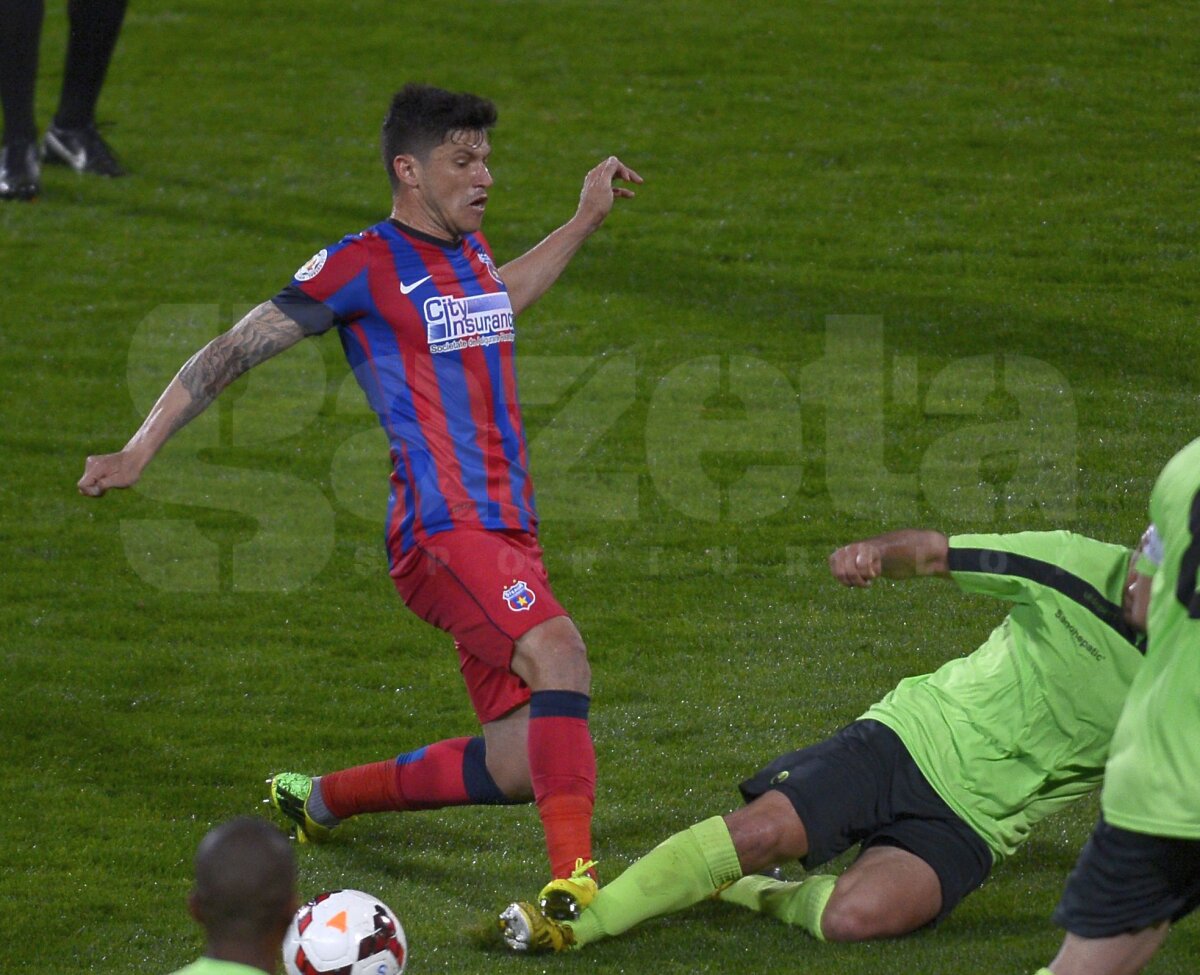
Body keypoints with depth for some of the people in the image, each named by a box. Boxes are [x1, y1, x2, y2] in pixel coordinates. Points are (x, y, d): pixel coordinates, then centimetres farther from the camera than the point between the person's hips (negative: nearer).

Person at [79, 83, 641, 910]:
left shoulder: (470, 250, 18)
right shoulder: (363, 266, -6)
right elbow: (235, 351, -2)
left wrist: (585, 222, 42)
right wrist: (140, 450, -5)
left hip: (510, 533, 8)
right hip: (442, 532, -8)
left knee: (523, 765, 4)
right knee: (558, 653, -33)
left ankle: (321, 800, 25)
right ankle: (572, 883, -41)